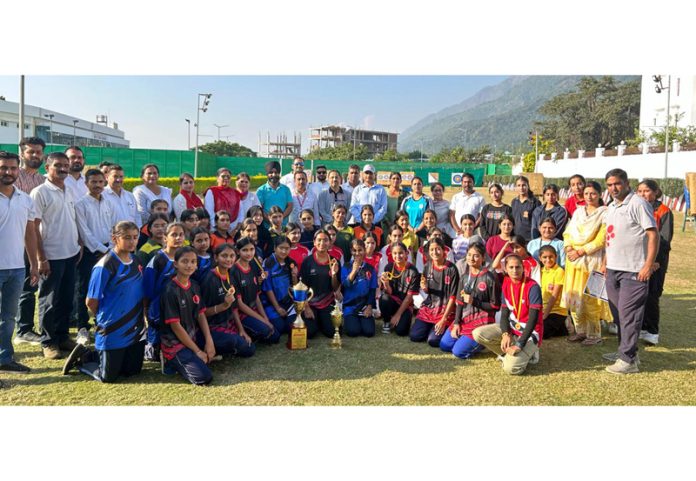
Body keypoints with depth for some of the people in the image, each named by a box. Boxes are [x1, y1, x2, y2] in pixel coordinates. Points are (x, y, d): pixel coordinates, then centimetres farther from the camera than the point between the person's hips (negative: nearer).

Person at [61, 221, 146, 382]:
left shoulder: (136, 261, 4)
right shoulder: (105, 265, -18)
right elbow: (91, 302, -13)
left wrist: (138, 319, 10)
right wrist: (105, 319, 1)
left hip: (135, 329, 7)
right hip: (113, 332, -7)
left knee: (132, 370, 15)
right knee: (109, 377, 3)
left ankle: (92, 355, 33)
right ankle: (82, 358, 29)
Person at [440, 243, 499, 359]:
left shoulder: (490, 278, -12)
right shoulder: (464, 278, 7)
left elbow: (496, 306, -10)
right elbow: (459, 302, 7)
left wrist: (474, 301, -19)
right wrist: (456, 323, -2)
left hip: (482, 322, -7)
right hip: (464, 319, 7)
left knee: (458, 352, -12)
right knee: (444, 345, 3)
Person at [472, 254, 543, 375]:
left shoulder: (532, 287, -18)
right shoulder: (506, 284, 1)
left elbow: (533, 319, -21)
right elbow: (504, 312, 1)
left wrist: (519, 345, -26)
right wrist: (505, 334, -17)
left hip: (530, 332, -6)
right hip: (511, 327, 6)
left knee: (511, 368, -25)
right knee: (477, 333, -15)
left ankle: (527, 353, 7)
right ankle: (509, 354, 2)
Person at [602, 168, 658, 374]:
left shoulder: (638, 204, -11)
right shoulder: (611, 207, 14)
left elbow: (653, 235, -15)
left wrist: (648, 265, -19)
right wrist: (605, 262, 18)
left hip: (634, 270, -8)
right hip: (613, 269, 8)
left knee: (628, 314, -4)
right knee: (618, 313, 16)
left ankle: (628, 359, 3)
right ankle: (625, 350, 29)